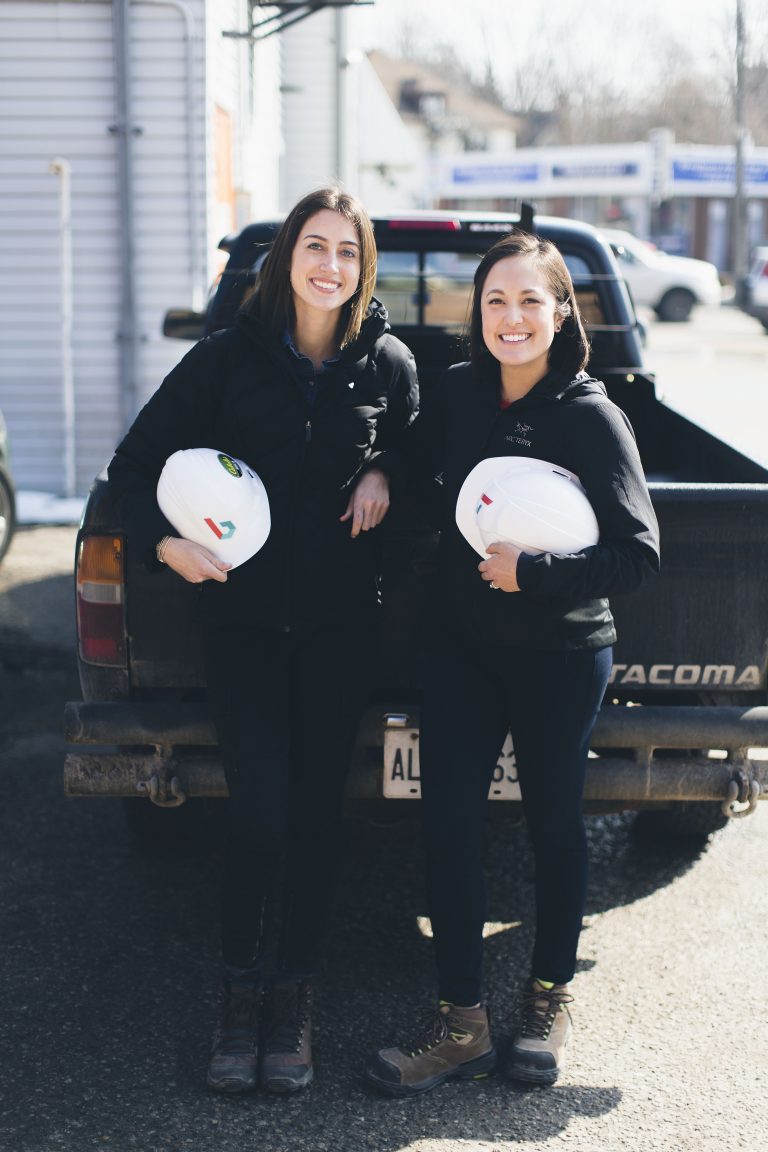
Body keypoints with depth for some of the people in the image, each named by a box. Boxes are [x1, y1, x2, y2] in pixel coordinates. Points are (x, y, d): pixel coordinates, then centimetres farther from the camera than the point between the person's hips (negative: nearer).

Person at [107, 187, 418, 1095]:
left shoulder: (387, 364, 1)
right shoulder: (226, 360, -2)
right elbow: (134, 466, 3)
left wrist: (385, 475, -3)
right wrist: (164, 542, -13)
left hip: (341, 621, 1)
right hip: (243, 618, -1)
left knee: (317, 808, 7)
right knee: (259, 809, -7)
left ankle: (294, 993, 21)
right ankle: (241, 993, 12)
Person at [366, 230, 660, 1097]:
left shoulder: (591, 417, -13)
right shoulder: (455, 397, -1)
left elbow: (639, 553, -16)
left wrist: (532, 571, -22)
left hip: (560, 657, -3)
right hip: (463, 647, 4)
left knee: (553, 824, 13)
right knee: (447, 824, 0)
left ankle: (550, 994, 33)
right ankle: (461, 1023, 10)